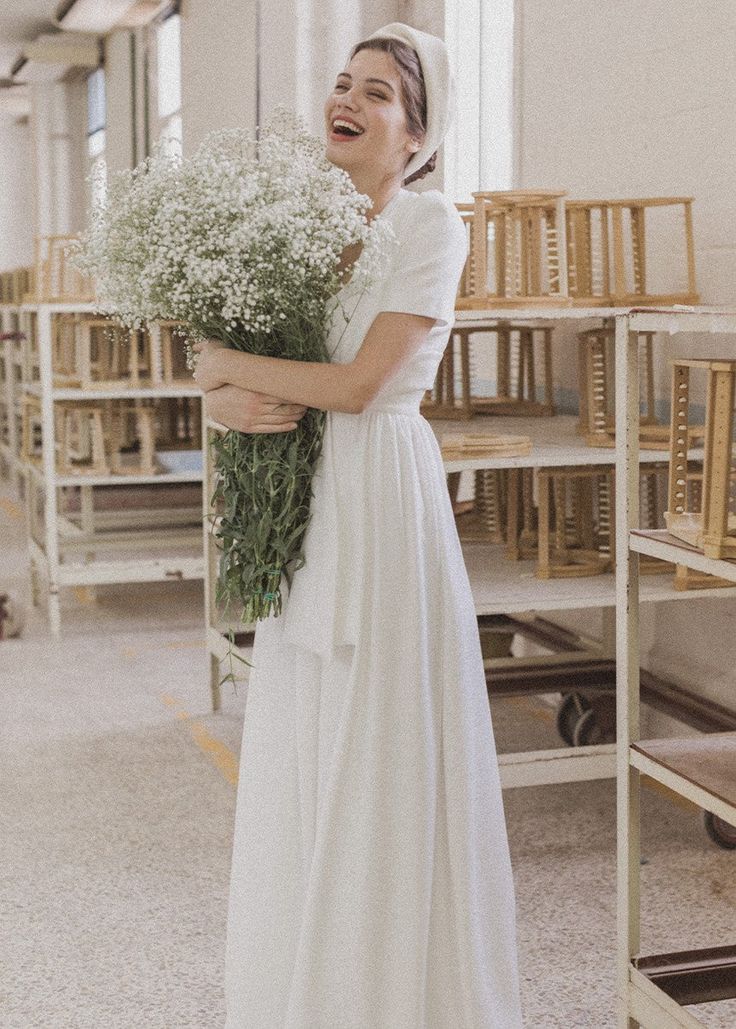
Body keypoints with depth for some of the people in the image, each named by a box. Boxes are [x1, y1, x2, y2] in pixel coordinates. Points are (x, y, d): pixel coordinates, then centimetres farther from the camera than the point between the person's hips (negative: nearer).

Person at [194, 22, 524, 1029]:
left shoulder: (431, 225, -8)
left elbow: (357, 384, -16)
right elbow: (231, 369, 10)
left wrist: (232, 368, -6)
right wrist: (231, 404, -13)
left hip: (384, 492, -6)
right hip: (303, 501, 7)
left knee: (383, 755, 1)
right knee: (303, 759, 11)